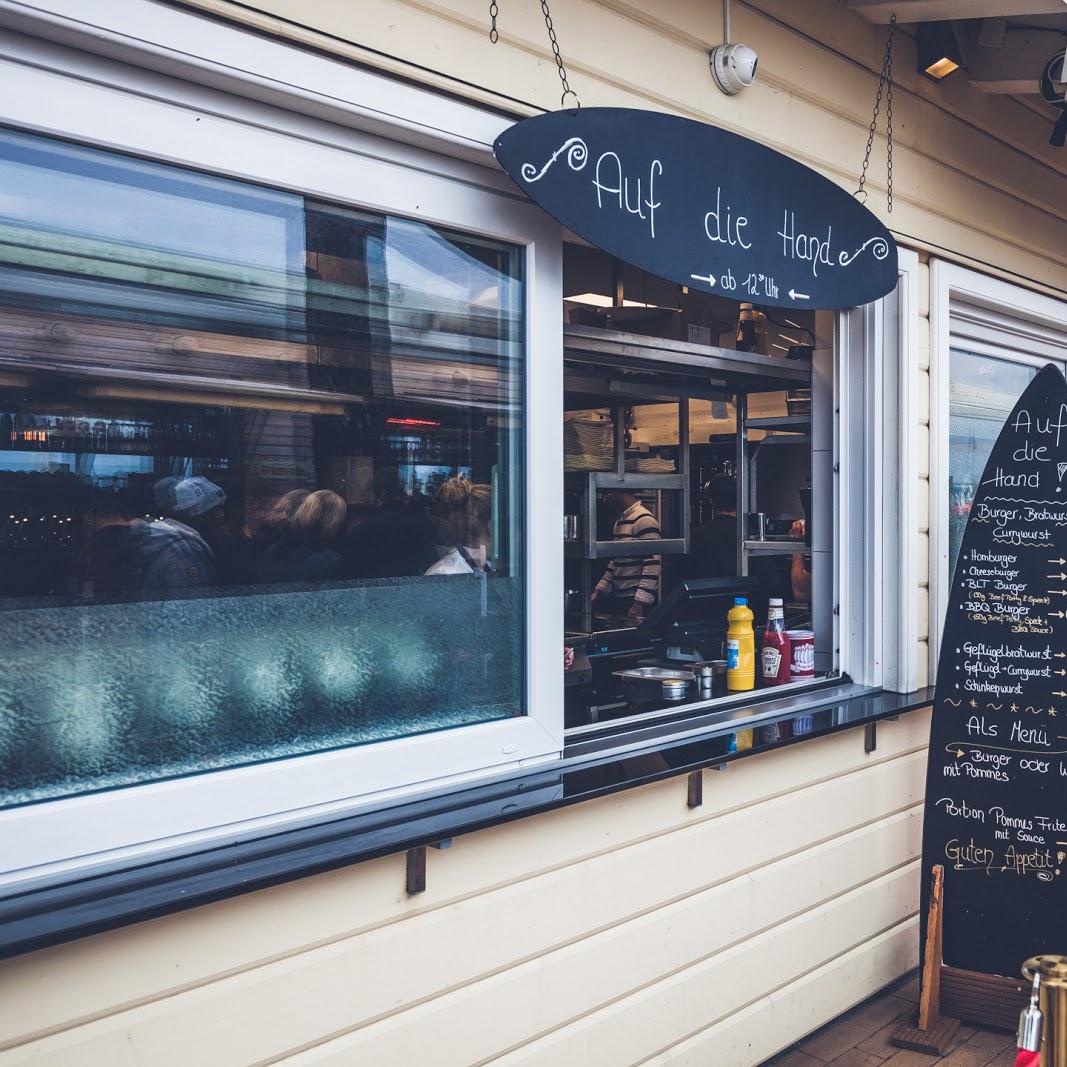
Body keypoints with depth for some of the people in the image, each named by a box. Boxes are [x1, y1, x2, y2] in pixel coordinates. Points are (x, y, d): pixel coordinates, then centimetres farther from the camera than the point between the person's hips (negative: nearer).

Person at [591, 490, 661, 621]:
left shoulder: (644, 519, -14)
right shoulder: (620, 519, 16)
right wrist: (599, 591, 13)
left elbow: (653, 565, -20)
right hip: (618, 598, 9)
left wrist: (639, 604, -23)